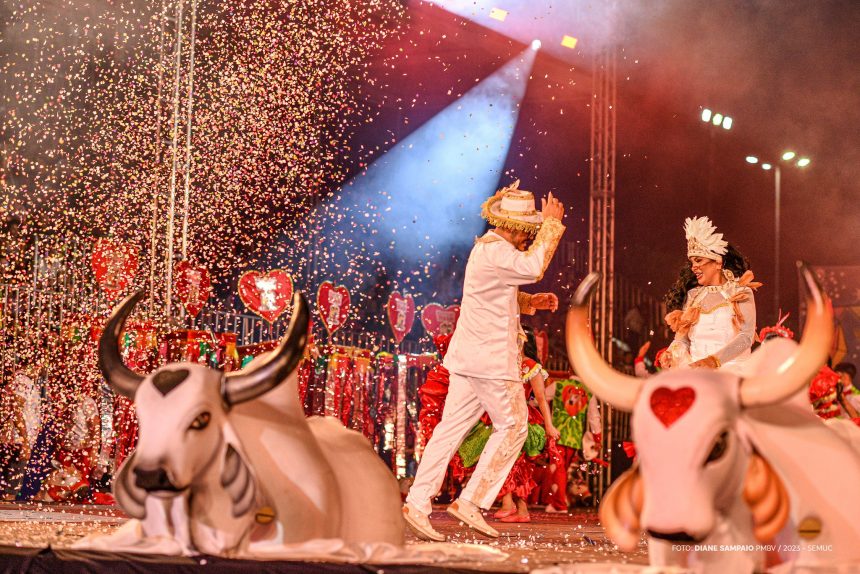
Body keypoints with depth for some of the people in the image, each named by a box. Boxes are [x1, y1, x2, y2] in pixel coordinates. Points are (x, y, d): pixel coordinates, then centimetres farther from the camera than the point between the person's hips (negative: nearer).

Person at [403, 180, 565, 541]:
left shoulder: (487, 247, 18)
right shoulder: (495, 250, -16)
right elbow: (531, 267, -31)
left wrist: (533, 302, 13)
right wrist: (552, 224, -19)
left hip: (470, 357, 10)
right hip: (492, 359, -10)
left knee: (452, 426, 7)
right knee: (512, 426, 2)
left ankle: (417, 503, 5)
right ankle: (471, 502, 4)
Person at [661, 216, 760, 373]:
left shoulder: (740, 292, 5)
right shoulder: (692, 295, 17)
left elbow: (747, 335, -7)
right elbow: (682, 337, 13)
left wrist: (715, 360, -21)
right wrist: (671, 353, -10)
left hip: (731, 368, -3)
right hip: (695, 371, 3)